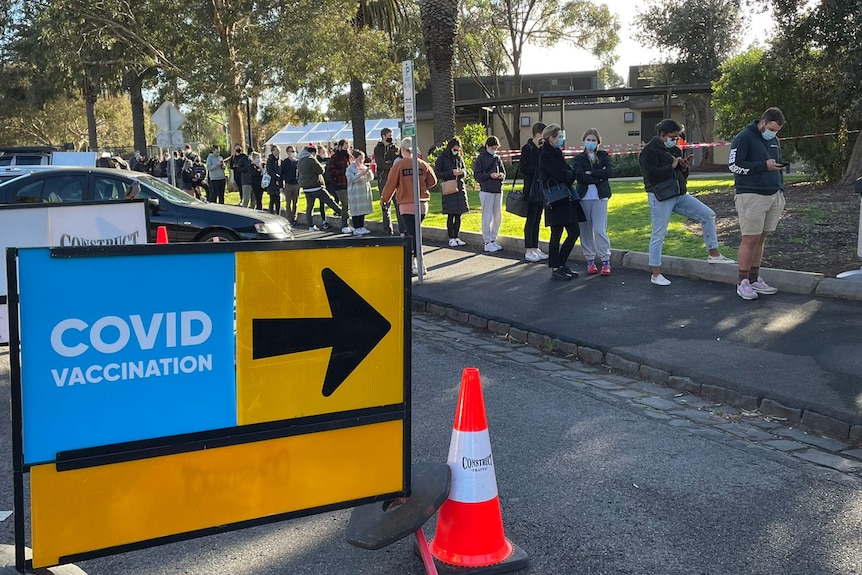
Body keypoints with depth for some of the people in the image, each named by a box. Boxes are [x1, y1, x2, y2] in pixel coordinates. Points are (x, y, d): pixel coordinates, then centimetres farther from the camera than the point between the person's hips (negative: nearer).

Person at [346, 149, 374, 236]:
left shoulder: (364, 167, 13)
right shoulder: (350, 168, -5)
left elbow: (371, 178, 12)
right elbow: (352, 179, -17)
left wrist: (369, 172, -8)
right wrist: (361, 174, -24)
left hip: (365, 192, 6)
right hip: (355, 193, -6)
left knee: (363, 210, 8)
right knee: (356, 211, -4)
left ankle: (362, 227, 14)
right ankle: (356, 229, -1)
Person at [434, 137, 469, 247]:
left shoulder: (459, 157, 11)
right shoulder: (442, 158, -3)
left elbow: (465, 170, 20)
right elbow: (437, 173, -7)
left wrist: (462, 172, -4)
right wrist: (451, 173, -17)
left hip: (460, 187, 5)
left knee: (458, 214, 5)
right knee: (451, 215, -4)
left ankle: (456, 237, 13)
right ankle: (451, 239, 2)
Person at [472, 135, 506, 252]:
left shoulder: (497, 158, 13)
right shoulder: (480, 159, -3)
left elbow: (503, 172, 17)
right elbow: (477, 176, -7)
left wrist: (502, 175, -6)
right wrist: (490, 175, -19)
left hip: (498, 190, 6)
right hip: (486, 191, -6)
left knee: (498, 217, 8)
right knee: (487, 217, -4)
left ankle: (493, 239, 18)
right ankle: (488, 242, 0)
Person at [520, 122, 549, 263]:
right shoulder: (527, 148, -9)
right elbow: (524, 168, -15)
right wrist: (539, 169, -17)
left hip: (541, 189, 8)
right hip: (531, 189, -8)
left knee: (537, 220, 10)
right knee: (531, 220, -4)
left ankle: (535, 248, 16)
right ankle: (528, 250, 1)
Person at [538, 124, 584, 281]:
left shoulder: (557, 153, 17)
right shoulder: (546, 155, -12)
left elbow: (571, 173, 14)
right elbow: (561, 175, -19)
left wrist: (568, 175, -6)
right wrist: (570, 174, -1)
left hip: (567, 199, 9)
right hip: (556, 201, -9)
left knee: (574, 233, 9)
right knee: (556, 235, -2)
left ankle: (561, 264, 20)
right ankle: (555, 270, 6)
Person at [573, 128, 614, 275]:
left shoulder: (603, 156, 9)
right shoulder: (578, 158, 7)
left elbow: (609, 171, -8)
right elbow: (579, 175, -11)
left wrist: (591, 173, -12)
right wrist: (598, 179, -11)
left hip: (600, 197, -1)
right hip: (583, 197, 1)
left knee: (600, 229, -7)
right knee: (586, 230, 3)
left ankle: (606, 261, -1)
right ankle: (590, 260, 13)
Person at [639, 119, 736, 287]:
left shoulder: (674, 150, 14)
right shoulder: (650, 151, -10)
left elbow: (682, 176, 20)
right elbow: (651, 174, -23)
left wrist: (684, 168, -2)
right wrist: (672, 166, -18)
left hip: (680, 195, 8)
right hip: (660, 197, -8)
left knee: (708, 215, 2)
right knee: (658, 235, -1)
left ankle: (713, 254, 11)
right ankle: (656, 274, 8)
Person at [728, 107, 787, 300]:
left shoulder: (774, 141, 18)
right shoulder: (744, 138, -7)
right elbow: (734, 165, -13)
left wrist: (781, 190, 18)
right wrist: (764, 166, -15)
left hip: (773, 196, 7)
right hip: (751, 196, -7)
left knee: (761, 239, 10)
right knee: (750, 239, -7)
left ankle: (755, 279, 17)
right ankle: (742, 282, 1)